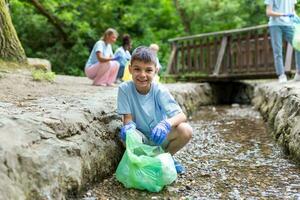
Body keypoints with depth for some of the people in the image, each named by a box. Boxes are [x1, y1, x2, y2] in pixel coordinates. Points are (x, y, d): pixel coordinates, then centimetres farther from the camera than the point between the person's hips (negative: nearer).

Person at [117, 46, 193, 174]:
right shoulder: (125, 89, -15)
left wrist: (166, 124, -45)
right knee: (126, 134, -34)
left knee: (186, 130, -26)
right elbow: (128, 118, -12)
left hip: (160, 138, 1)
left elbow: (181, 116, -23)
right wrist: (129, 125, -37)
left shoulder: (160, 91, -16)